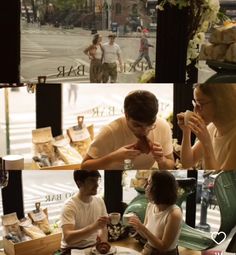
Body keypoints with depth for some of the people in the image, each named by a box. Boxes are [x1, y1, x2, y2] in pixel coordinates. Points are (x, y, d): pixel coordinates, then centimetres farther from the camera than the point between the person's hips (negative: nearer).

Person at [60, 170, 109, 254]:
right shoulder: (69, 205, -16)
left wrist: (103, 243, -11)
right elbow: (68, 238, -27)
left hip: (93, 246, 5)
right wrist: (94, 227, -38)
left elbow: (103, 228, 10)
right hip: (72, 249, -5)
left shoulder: (100, 201, 2)